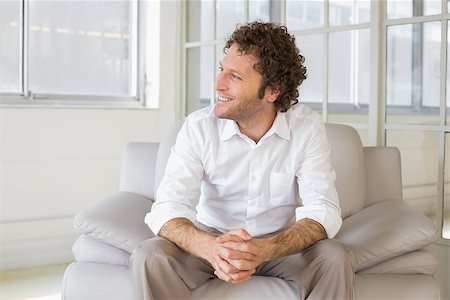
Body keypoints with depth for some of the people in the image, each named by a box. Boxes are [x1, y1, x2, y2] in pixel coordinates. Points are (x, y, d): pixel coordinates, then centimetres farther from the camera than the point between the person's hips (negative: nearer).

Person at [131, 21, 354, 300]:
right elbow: (167, 208, -22)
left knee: (336, 259, -27)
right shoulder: (199, 126, -15)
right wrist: (211, 247, -44)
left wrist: (264, 250, -40)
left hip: (280, 244, 0)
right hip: (211, 242, 0)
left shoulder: (308, 127, -14)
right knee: (149, 256, -26)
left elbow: (323, 211, -21)